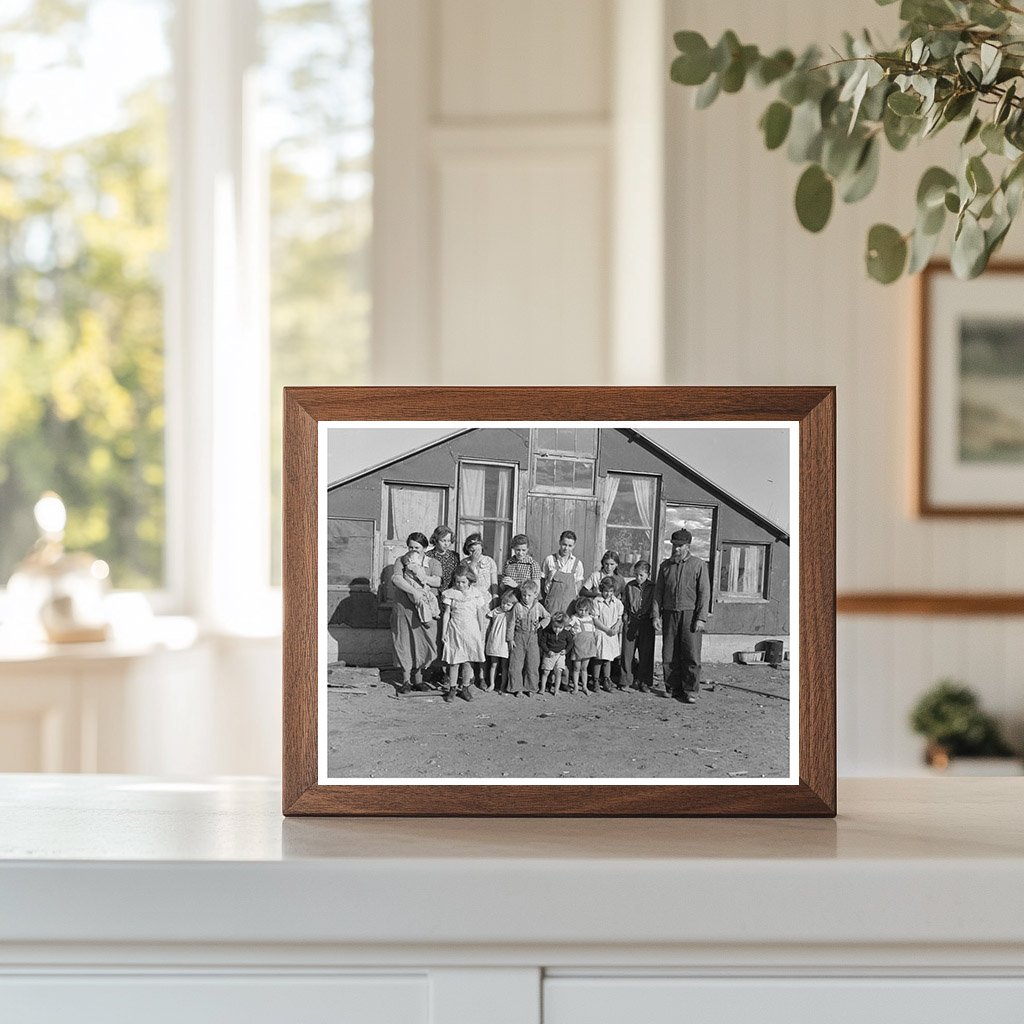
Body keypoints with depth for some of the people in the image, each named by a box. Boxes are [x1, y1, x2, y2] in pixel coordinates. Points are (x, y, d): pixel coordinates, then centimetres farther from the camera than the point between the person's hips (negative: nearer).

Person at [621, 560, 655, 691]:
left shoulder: (652, 587, 0)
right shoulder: (629, 586, 4)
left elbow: (655, 605, 6)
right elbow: (623, 603, 12)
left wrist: (655, 618, -3)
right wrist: (625, 616, 2)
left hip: (646, 623, -1)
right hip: (630, 622, 1)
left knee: (646, 653, 2)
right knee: (628, 652, 1)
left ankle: (644, 682, 10)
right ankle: (626, 681, 9)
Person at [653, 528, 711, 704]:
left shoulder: (699, 565, 1)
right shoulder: (665, 566, 12)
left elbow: (704, 593, -3)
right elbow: (658, 592, 14)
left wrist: (701, 618, -10)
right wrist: (655, 614, 4)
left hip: (690, 614, -4)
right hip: (670, 614, 4)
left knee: (691, 654, -8)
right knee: (669, 655, 2)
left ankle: (691, 691, -4)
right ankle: (673, 689, 11)